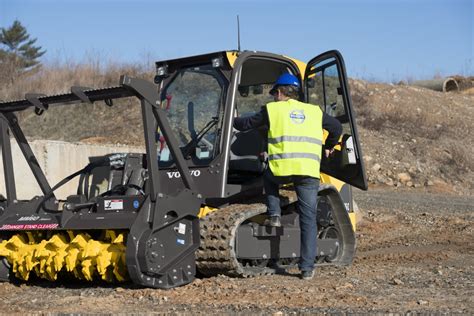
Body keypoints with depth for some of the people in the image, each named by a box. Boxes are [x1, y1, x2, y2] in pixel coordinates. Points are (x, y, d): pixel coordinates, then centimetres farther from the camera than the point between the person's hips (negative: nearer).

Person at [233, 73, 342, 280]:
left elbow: (246, 125, 19)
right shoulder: (314, 111, 23)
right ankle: (307, 267, 3)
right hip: (309, 172, 2)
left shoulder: (272, 109, 13)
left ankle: (274, 215, 16)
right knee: (308, 219, 6)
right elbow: (337, 128, 32)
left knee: (269, 177, 34)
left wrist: (232, 120, 39)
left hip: (282, 169, -2)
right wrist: (329, 147, 49)